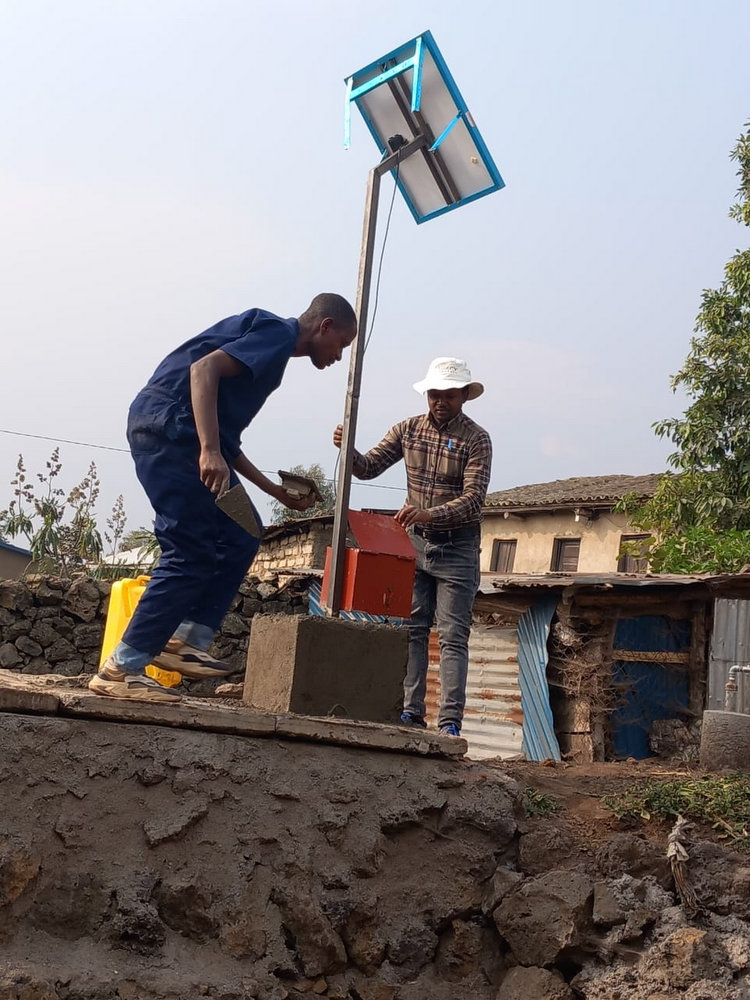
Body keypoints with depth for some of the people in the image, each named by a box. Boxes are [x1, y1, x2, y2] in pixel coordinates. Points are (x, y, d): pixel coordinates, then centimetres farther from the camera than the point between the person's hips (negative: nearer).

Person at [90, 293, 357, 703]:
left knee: (239, 538, 11)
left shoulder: (273, 347, 26)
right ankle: (119, 670, -8)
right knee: (192, 555, -11)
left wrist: (279, 492, 24)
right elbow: (204, 368, -20)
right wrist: (210, 451, -29)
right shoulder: (278, 332, -3)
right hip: (169, 425, -10)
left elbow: (226, 438, 25)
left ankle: (186, 642, 9)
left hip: (175, 434, 10)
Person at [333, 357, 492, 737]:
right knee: (412, 630, 2)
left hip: (457, 547, -4)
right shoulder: (409, 429, 3)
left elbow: (474, 499, -19)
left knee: (453, 636, -5)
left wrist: (430, 514, -34)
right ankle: (411, 712, 4)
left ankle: (450, 721, -8)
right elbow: (369, 468, 3)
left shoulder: (476, 439, -10)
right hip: (414, 541, 4)